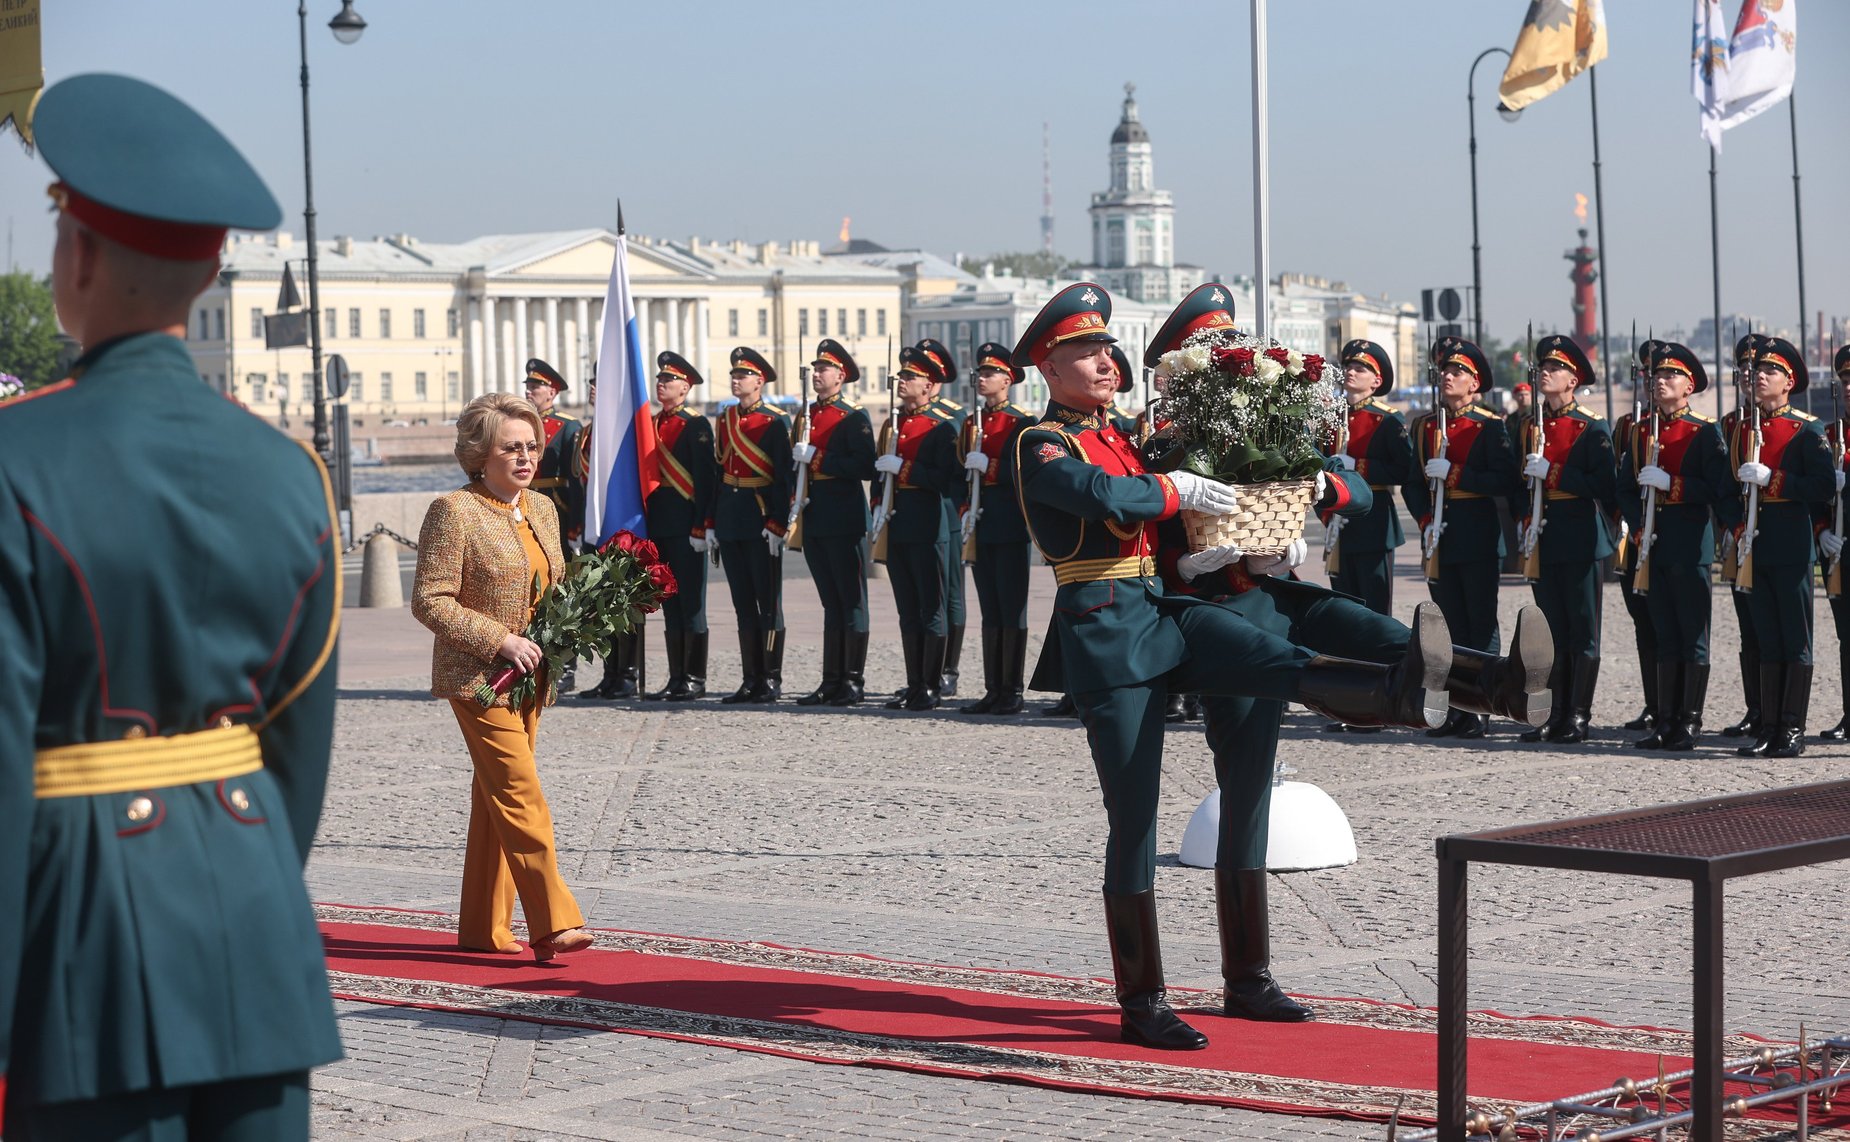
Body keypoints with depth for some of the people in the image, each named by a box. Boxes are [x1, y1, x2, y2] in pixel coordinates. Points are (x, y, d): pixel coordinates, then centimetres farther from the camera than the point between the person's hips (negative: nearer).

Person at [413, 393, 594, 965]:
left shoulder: (541, 508, 12)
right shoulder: (454, 511, -10)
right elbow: (430, 600, -13)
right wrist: (499, 640, -19)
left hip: (529, 677, 7)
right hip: (478, 677, -7)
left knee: (495, 800, 11)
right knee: (522, 796, -13)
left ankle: (484, 926, 16)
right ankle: (554, 923, -16)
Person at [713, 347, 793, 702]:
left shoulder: (775, 423, -6)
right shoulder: (725, 421, 13)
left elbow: (784, 477, -10)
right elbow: (719, 471, 15)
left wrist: (777, 525, -16)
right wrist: (711, 523, 11)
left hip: (761, 521, -6)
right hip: (730, 520, 6)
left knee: (768, 603, -1)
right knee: (743, 604, 8)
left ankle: (771, 680, 3)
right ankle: (751, 680, 12)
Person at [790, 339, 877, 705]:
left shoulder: (855, 417, -6)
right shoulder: (805, 416, 14)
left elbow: (865, 467, -18)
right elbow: (794, 463, 23)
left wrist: (817, 458, -18)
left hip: (844, 520, -7)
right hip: (813, 520, 7)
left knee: (851, 602, -2)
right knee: (831, 603, 11)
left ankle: (853, 681, 1)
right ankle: (831, 681, 13)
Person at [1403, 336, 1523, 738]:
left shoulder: (1489, 426, -4)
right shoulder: (1425, 426, 10)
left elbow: (1505, 483, -12)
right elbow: (1412, 483, 10)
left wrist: (1453, 474, -18)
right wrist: (1426, 521, -6)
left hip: (1477, 536, -5)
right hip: (1439, 537, 5)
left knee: (1482, 625, -1)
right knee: (1451, 626, 8)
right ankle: (1456, 710, 12)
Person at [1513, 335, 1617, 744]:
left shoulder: (1592, 427, -5)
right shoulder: (1529, 426, 12)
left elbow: (1604, 485, -13)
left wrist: (1552, 473, -18)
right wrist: (1526, 518, -4)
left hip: (1581, 540, -6)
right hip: (1543, 541, 6)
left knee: (1583, 632, -1)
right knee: (1554, 631, 9)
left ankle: (1580, 717, 2)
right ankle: (1559, 714, 13)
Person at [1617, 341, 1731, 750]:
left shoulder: (1705, 432, -2)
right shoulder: (1639, 431, 12)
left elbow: (1718, 488, -10)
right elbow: (1626, 488, 11)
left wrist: (1670, 483, -18)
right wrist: (1639, 529, -4)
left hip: (1691, 545, -5)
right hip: (1652, 545, 5)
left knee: (1693, 635, -1)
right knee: (1663, 635, 8)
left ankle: (1690, 723, 2)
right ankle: (1664, 721, 12)